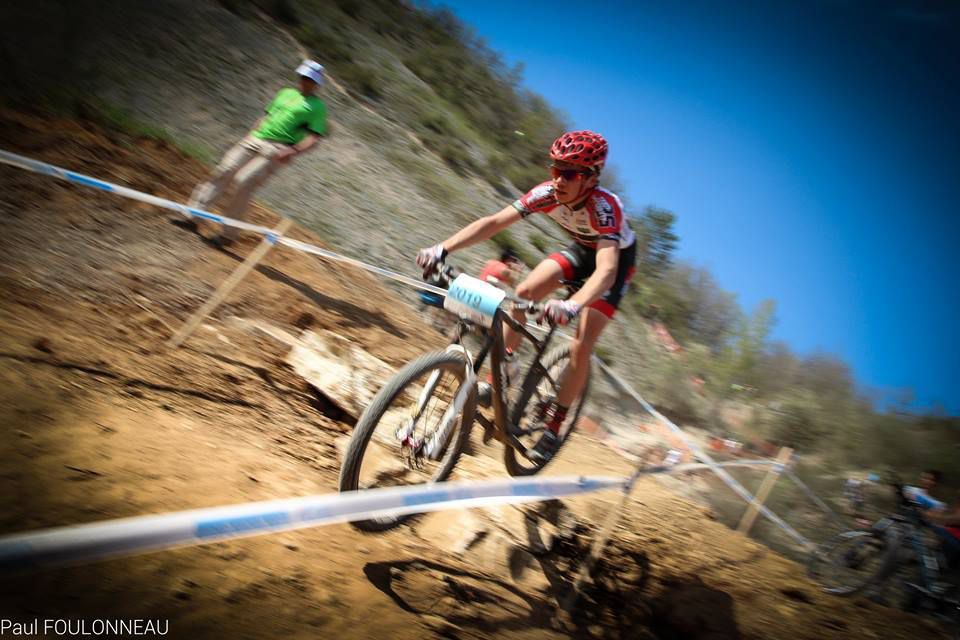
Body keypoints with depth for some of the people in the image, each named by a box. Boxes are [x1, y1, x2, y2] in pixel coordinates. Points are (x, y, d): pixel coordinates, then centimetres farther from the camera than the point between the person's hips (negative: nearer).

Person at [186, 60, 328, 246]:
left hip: (277, 149, -6)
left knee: (244, 182, -20)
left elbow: (313, 138, -7)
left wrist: (293, 151, -22)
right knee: (223, 171, -5)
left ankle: (228, 234, -11)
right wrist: (250, 134, 18)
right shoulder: (286, 93, 23)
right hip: (254, 139, 6)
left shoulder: (317, 107, 3)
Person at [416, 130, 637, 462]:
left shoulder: (604, 206, -39)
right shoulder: (548, 192, -26)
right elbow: (494, 221, -31)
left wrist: (571, 306, -72)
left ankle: (553, 428, 0)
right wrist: (442, 248, -45)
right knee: (524, 292, -17)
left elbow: (606, 270, -53)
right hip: (581, 247, 5)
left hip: (617, 258, -5)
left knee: (580, 348, -16)